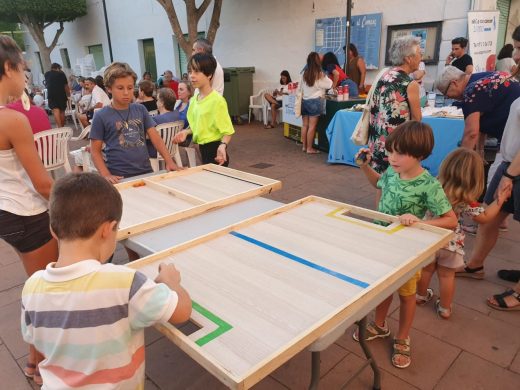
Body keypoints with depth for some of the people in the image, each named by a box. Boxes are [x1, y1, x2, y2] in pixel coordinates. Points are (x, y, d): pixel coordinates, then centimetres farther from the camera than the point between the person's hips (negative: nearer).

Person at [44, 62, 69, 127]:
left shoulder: (47, 74, 14)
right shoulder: (61, 74, 7)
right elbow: (66, 86, 8)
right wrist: (68, 94, 20)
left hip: (51, 94, 0)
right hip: (61, 94, 0)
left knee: (56, 110, -8)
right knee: (62, 111, 10)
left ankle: (59, 127, -23)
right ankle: (62, 127, 16)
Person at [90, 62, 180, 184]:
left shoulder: (140, 109, 5)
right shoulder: (101, 116, -3)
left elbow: (155, 138, 3)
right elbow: (95, 151, -1)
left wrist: (169, 161, -9)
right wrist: (106, 175, -13)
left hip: (146, 172, 3)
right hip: (120, 178, -3)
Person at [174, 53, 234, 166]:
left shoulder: (217, 100, -17)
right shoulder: (193, 100, 6)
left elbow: (227, 131, -16)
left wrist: (223, 146, -34)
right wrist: (186, 132, 3)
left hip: (215, 150, -8)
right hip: (203, 150, 8)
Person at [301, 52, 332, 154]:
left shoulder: (305, 74, 5)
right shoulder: (320, 74, -7)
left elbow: (302, 90, 9)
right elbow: (330, 85, 7)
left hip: (304, 101, 5)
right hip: (315, 101, -5)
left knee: (305, 125, 10)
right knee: (312, 126, -1)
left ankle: (304, 146, 17)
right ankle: (309, 148, 2)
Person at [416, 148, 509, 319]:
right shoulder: (466, 200, -20)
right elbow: (484, 217, -7)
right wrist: (499, 201, 3)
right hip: (450, 244, -1)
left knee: (426, 269, 22)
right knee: (447, 275, 16)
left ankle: (421, 295, 44)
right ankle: (444, 308, 32)